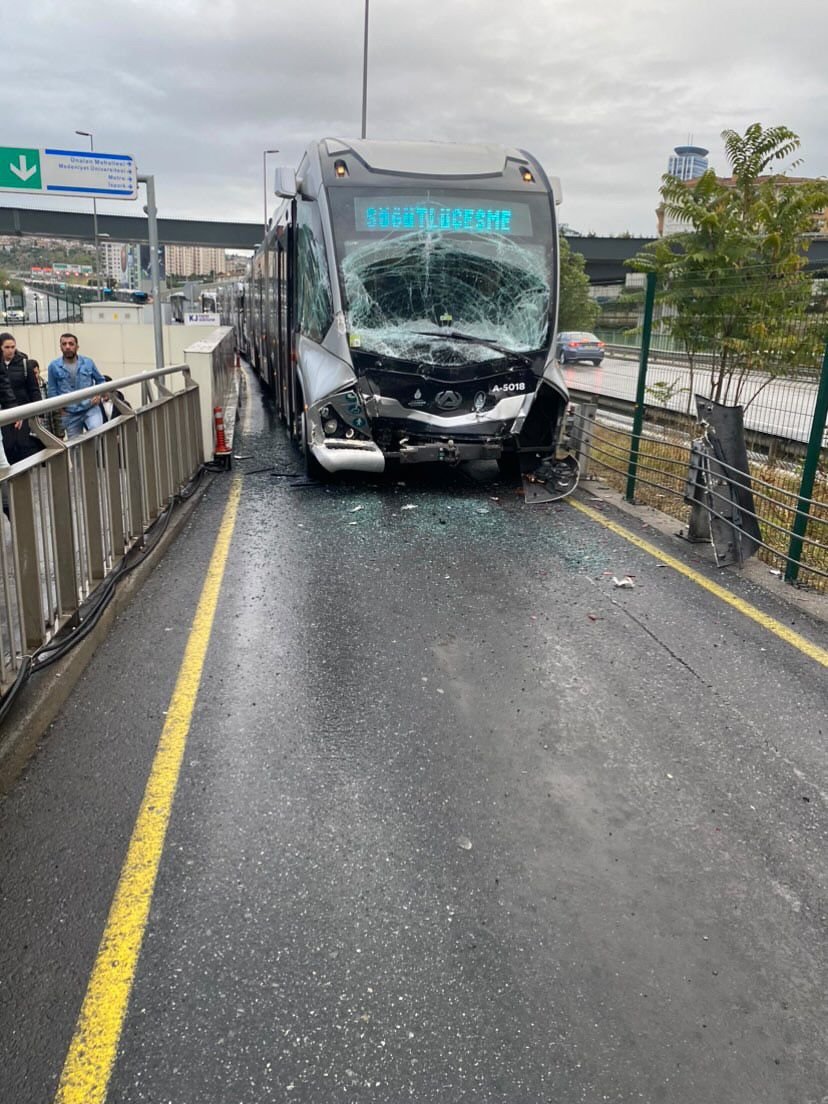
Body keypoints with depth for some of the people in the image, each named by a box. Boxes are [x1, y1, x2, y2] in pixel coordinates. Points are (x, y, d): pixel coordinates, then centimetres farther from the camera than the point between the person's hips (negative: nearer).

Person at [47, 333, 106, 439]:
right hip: (70, 413, 1)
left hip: (91, 408, -1)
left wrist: (99, 394, -1)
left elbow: (100, 380, 15)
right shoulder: (54, 366, -1)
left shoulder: (88, 362, 1)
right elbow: (51, 390, 7)